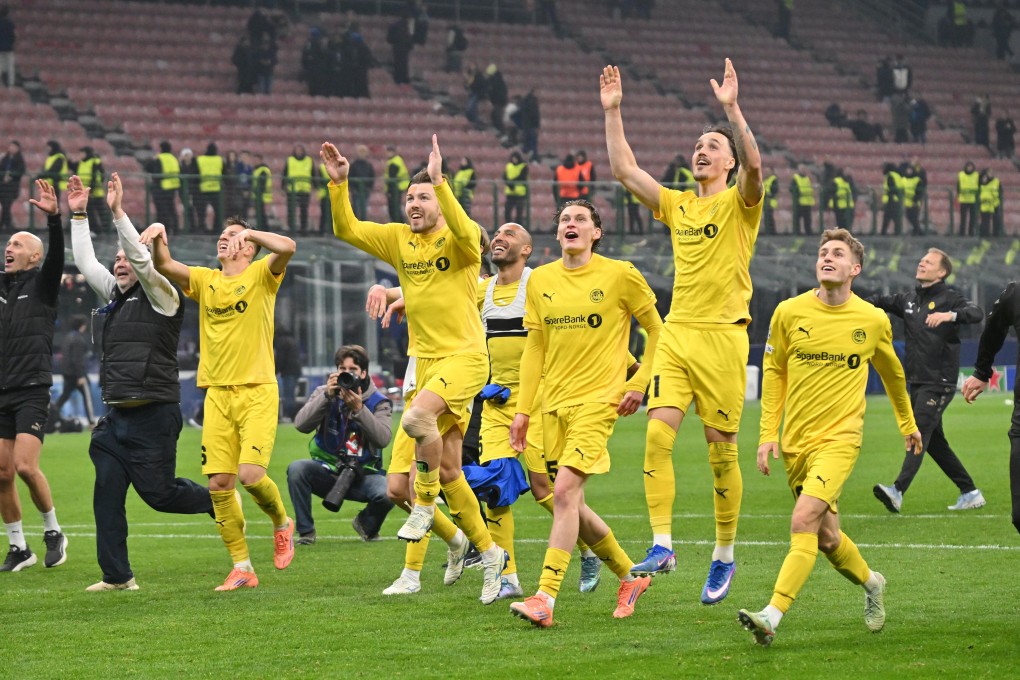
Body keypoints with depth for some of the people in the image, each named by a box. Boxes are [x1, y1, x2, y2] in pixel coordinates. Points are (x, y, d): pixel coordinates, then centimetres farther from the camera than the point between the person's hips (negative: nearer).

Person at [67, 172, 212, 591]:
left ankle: (218, 501, 22)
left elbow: (142, 260, -19)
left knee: (158, 494, -4)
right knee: (107, 497, 0)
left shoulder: (161, 297, -5)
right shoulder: (115, 296, 16)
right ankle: (117, 576, 2)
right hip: (116, 416, 7)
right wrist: (78, 215, 13)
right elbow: (86, 262, 19)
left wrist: (118, 212, -22)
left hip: (153, 415, -7)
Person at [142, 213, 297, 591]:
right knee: (218, 482, -2)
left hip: (257, 392, -5)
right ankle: (241, 567, 8)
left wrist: (250, 233, -16)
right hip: (217, 394, 5)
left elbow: (287, 248, -19)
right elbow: (164, 266, 0)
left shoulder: (260, 276, 1)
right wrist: (158, 237, -17)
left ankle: (282, 523, 15)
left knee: (251, 474, -18)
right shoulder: (204, 280, 13)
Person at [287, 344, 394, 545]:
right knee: (296, 469, -29)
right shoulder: (325, 393, 2)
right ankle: (305, 531, -13)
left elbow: (383, 439, -19)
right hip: (327, 471, 1)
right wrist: (327, 396, -24)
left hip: (363, 474, -1)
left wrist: (358, 409, -28)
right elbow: (301, 425, -14)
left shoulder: (379, 402, -2)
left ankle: (367, 525, 8)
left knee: (388, 494, -30)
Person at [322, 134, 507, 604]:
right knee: (448, 470, 6)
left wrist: (438, 181, -36)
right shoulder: (399, 239, 10)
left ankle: (425, 504, -12)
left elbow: (464, 231, -31)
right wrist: (338, 183, -6)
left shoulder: (460, 239, -7)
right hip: (426, 359, 7)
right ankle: (489, 553, 18)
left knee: (417, 417, -34)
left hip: (465, 355, -7)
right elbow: (346, 230, 6)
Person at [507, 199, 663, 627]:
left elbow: (658, 331, 5)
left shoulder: (620, 276, -4)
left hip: (598, 399, -6)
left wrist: (639, 384, -3)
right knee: (570, 504, 8)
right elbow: (534, 349, 14)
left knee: (565, 492, -19)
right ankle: (630, 576, 28)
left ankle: (545, 598, -22)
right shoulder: (540, 280, 9)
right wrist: (522, 410, 10)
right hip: (555, 402, 6)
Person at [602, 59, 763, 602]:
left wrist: (732, 109, -28)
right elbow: (623, 169, 12)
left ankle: (724, 556, 12)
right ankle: (662, 546, -10)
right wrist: (612, 112, 6)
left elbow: (754, 166, -20)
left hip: (722, 335, -4)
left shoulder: (740, 204, 1)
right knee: (658, 433, -11)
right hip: (676, 333, 4)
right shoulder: (677, 205, 15)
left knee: (721, 449, 0)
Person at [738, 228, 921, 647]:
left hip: (840, 437, -3)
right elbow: (773, 372, 10)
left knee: (804, 521, -22)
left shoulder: (873, 321, -1)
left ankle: (772, 617, -27)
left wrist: (908, 424, 29)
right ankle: (871, 583, 41)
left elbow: (892, 373, 17)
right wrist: (768, 433, 4)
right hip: (796, 441, 3)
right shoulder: (789, 312, -1)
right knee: (827, 538, 11)